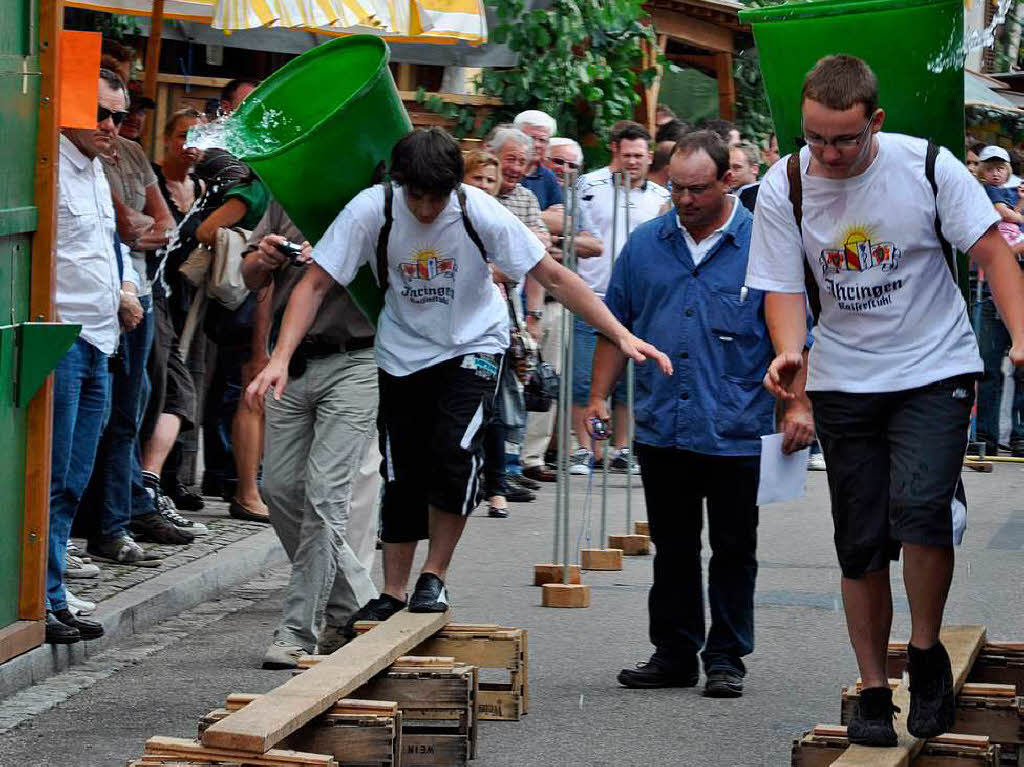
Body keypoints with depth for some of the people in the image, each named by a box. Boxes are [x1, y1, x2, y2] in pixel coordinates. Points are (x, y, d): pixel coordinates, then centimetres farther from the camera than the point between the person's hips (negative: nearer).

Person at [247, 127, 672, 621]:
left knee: (455, 451, -21)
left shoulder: (479, 213, -22)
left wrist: (621, 335, -20)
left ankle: (435, 575, -3)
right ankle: (393, 593, 20)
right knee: (401, 474, 4)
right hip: (403, 352, 2)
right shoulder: (372, 210, -20)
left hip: (473, 345, -1)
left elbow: (553, 277, -16)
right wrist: (280, 358, -29)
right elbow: (316, 284, -17)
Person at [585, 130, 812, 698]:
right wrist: (598, 397, 7)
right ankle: (673, 654, 18)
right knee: (672, 549, 10)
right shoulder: (645, 244, 8)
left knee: (733, 550, 4)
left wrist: (797, 407, -9)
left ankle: (726, 657, 12)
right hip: (661, 431, 3)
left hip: (737, 433, -3)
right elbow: (615, 326, 14)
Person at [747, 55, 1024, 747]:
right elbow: (784, 287, -3)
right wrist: (789, 352, -24)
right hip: (843, 382, 2)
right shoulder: (783, 189, -7)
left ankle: (927, 652, 0)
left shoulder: (927, 166, -11)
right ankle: (874, 692, 18)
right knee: (862, 545, 5)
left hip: (935, 371, -2)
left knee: (920, 507, -23)